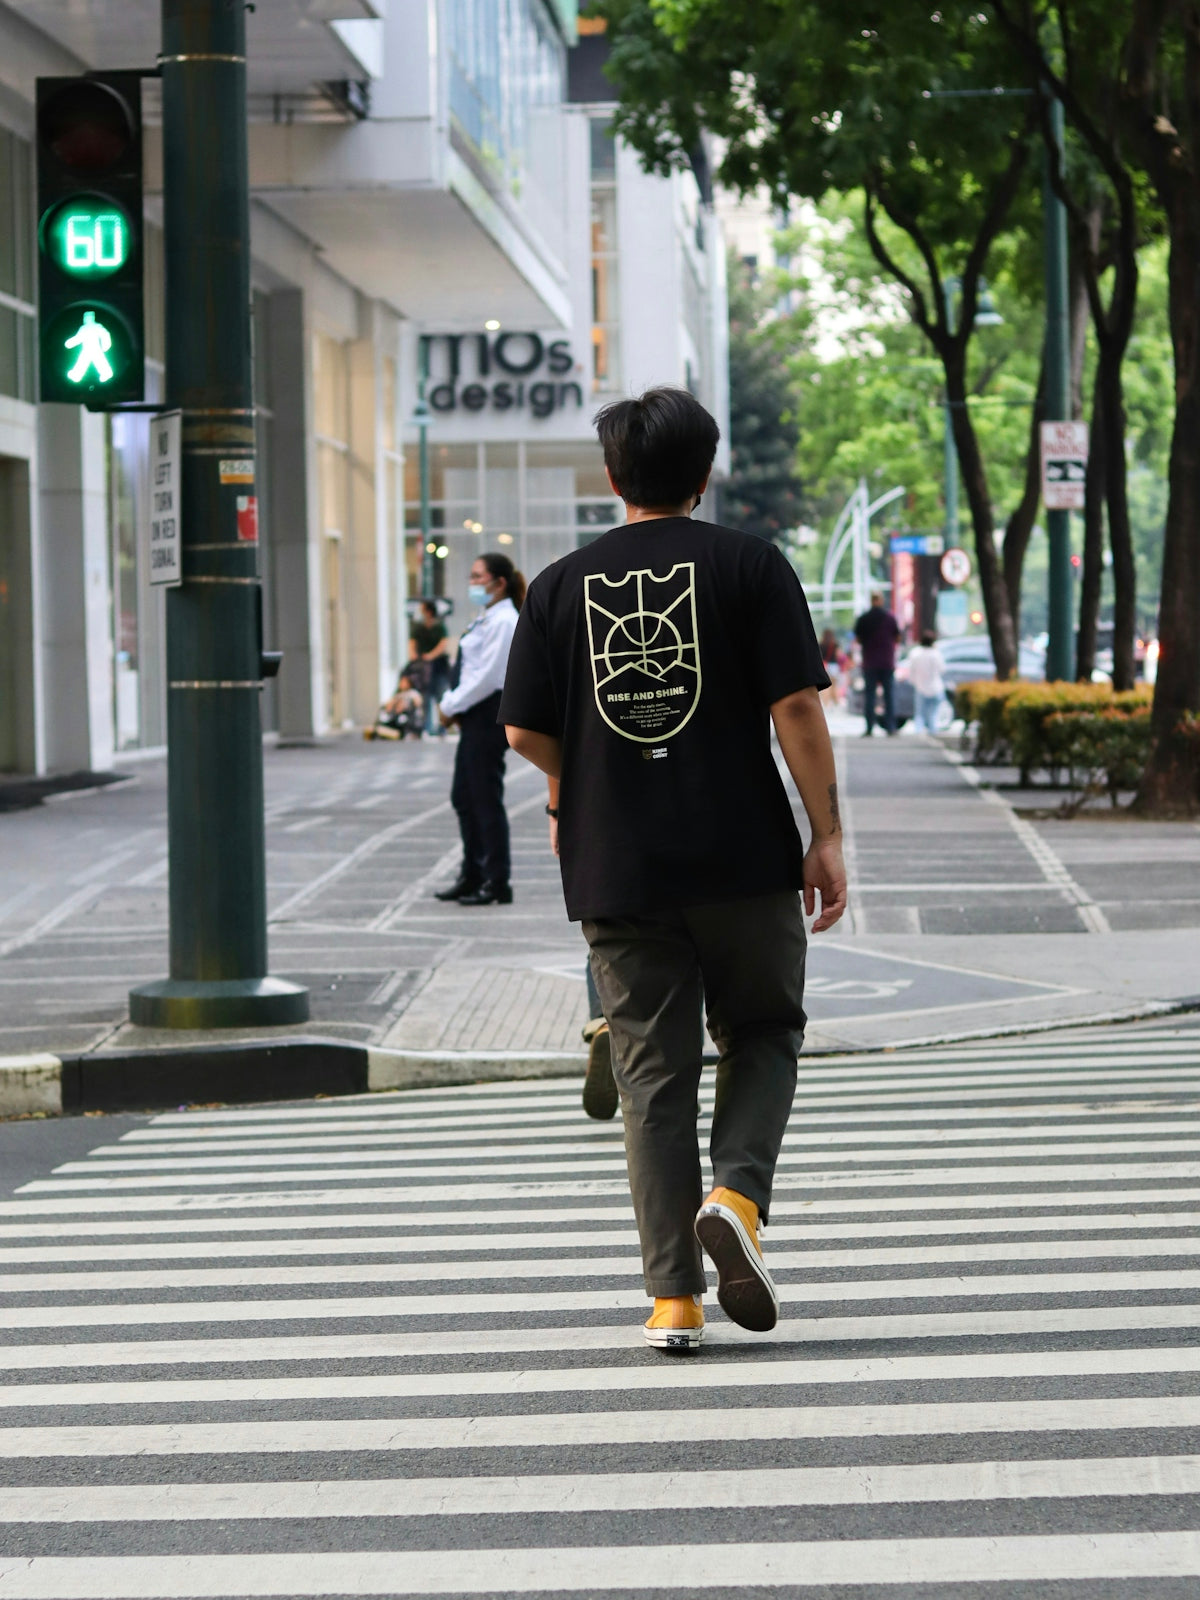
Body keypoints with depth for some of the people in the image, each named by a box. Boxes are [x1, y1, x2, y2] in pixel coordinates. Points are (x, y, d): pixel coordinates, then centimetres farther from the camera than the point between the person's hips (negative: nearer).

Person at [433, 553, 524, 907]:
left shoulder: (504, 621, -15)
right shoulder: (487, 619, 16)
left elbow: (487, 676, -20)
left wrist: (452, 705, -13)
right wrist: (451, 703, 5)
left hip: (490, 715, -10)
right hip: (475, 717, 10)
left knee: (486, 799, -6)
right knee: (463, 798, 15)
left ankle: (497, 884, 0)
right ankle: (472, 875, 24)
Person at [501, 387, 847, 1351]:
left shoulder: (562, 586, 5)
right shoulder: (750, 565, -2)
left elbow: (526, 731, 5)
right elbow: (797, 708, -9)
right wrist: (826, 835, -3)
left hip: (617, 872, 2)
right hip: (744, 858, -2)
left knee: (653, 1074, 7)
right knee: (763, 1035, 17)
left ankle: (674, 1298, 4)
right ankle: (737, 1193, -8)